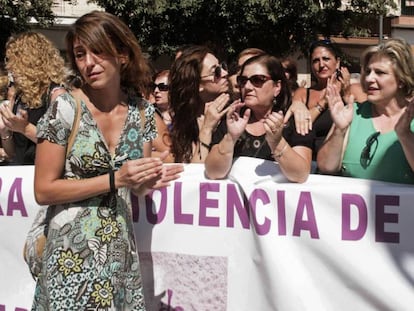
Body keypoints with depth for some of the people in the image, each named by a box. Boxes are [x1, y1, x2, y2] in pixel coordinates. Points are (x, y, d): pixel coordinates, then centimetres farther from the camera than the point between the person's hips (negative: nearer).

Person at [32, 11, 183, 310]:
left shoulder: (142, 111, -1)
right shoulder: (65, 108, -13)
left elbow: (136, 187, 8)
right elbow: (43, 191, -12)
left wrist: (148, 181, -16)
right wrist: (115, 179, -20)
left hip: (121, 252, 4)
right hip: (73, 255, -4)